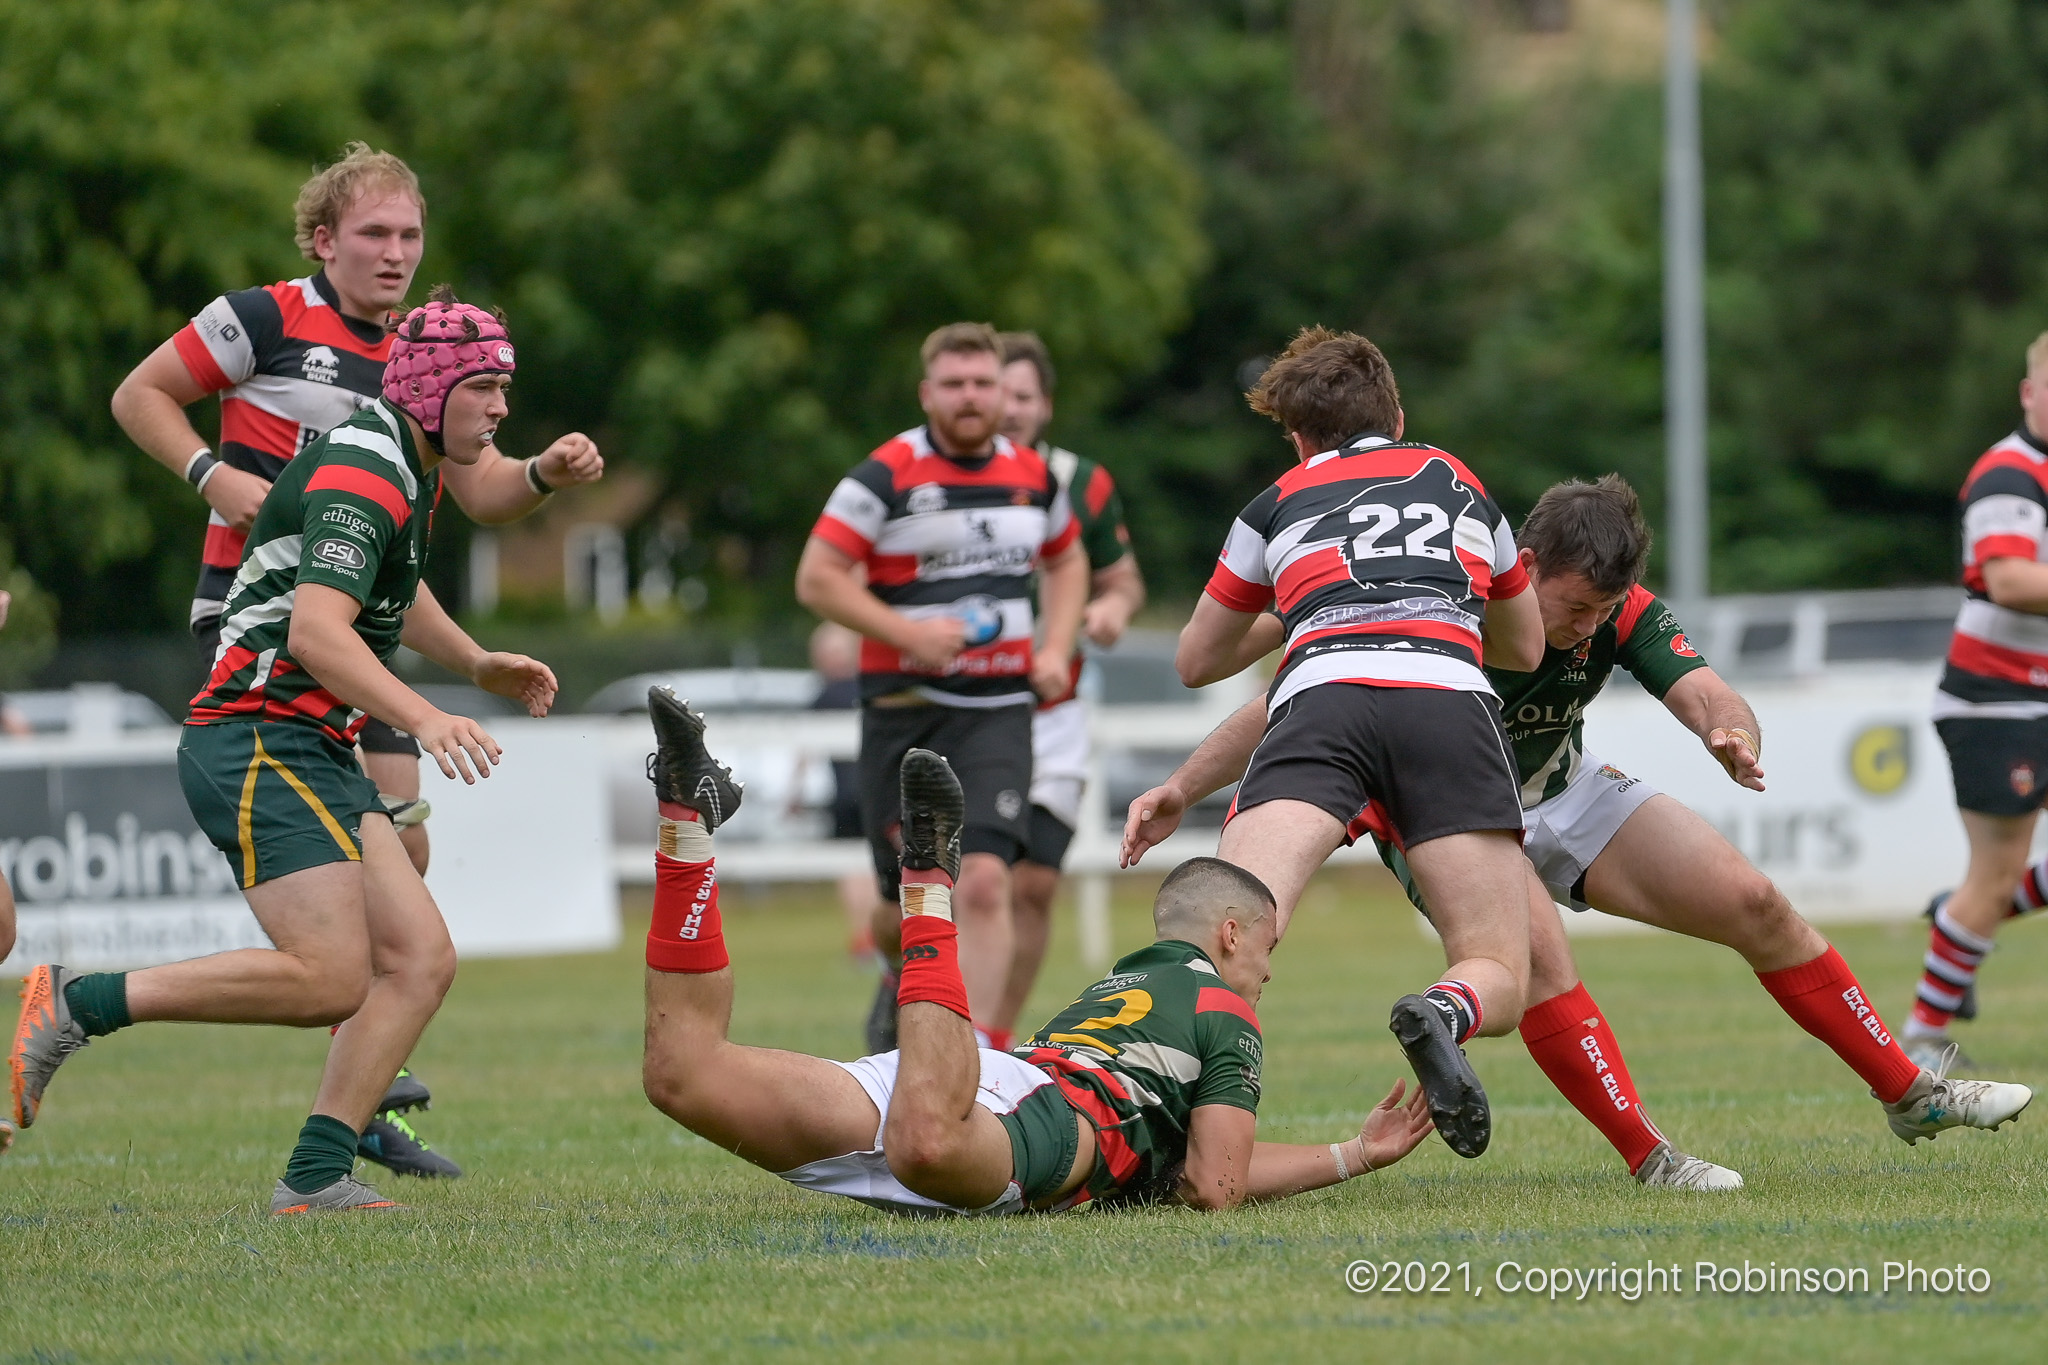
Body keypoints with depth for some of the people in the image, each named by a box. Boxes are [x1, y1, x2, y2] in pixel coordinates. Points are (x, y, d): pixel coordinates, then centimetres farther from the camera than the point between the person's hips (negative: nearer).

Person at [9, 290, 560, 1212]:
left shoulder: (407, 467, 18)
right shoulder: (364, 471, -15)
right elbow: (315, 632, -29)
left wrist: (479, 666, 35)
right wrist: (422, 719, -39)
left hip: (314, 755, 10)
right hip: (255, 743, -10)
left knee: (420, 959, -4)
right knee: (330, 979, -21)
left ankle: (316, 1178, -9)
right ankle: (79, 1002, -10)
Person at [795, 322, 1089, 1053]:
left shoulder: (1034, 476, 8)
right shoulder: (885, 476, -7)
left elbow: (1067, 560, 26)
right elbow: (816, 578, -8)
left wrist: (1056, 648, 9)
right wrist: (906, 633, -18)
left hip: (999, 711, 2)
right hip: (904, 710, -2)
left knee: (984, 882, -17)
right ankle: (903, 980, 41)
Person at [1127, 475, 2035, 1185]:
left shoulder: (1622, 613, -21)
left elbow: (1707, 696, -32)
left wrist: (1733, 736, -57)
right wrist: (1183, 789, -32)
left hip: (1563, 792, 5)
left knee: (1753, 905, 0)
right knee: (1537, 948, -34)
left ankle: (1911, 1095, 14)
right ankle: (1648, 1159, -29)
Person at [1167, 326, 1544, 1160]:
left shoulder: (1280, 504, 29)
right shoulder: (1459, 484, 33)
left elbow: (1196, 661, 38)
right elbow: (1525, 645, 45)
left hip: (1320, 694, -1)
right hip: (1446, 699, 1)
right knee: (1498, 978, 2)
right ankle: (1444, 1017, -33)